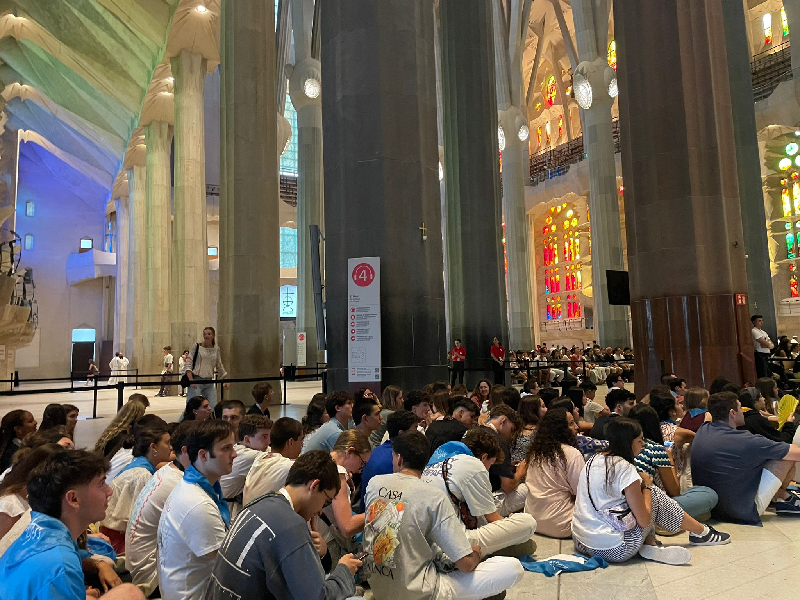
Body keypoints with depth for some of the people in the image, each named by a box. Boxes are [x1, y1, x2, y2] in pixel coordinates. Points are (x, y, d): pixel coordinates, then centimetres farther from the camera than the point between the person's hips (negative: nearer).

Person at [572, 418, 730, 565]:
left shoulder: (592, 461, 6)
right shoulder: (624, 469, -16)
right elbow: (644, 521, -11)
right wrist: (646, 486, 4)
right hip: (614, 551, -7)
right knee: (655, 494, 8)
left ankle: (650, 546, 5)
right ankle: (702, 533, 23)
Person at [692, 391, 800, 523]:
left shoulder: (703, 430, -4)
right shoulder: (745, 441, -23)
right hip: (744, 513, -7)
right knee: (788, 457, 1)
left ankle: (782, 496, 27)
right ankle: (783, 497, 26)